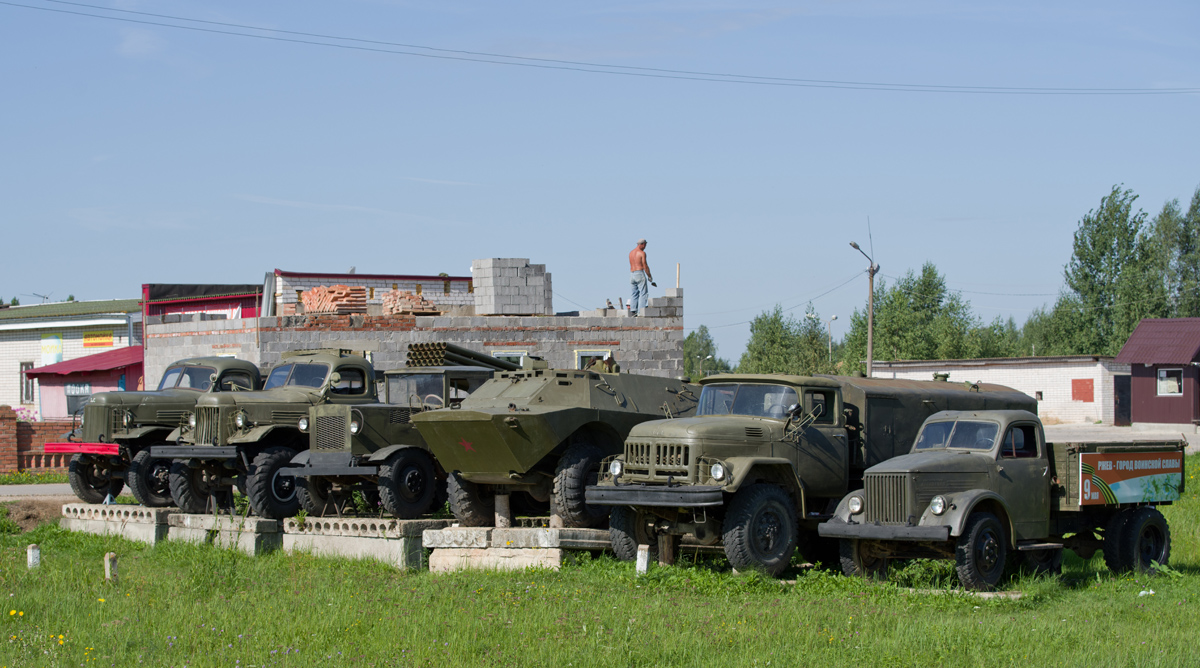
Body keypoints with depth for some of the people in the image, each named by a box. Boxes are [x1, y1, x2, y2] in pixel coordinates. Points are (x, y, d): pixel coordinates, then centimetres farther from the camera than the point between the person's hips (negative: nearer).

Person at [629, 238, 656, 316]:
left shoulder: (631, 253, 14)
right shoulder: (642, 253, -8)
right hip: (640, 273, -7)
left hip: (632, 274, 7)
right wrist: (649, 276, -1)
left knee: (635, 294, 12)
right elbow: (645, 266, -10)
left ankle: (632, 311, 3)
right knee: (643, 293, -5)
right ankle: (641, 311, -15)